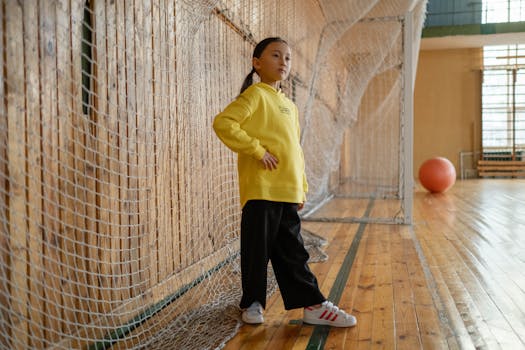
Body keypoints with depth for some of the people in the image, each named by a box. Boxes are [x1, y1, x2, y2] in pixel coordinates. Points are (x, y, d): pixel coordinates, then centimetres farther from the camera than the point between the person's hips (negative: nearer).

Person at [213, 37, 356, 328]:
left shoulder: (289, 105, 19)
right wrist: (257, 149, -18)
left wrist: (301, 187, 19)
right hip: (261, 190, -7)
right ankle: (252, 302, 22)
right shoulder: (256, 94, -4)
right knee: (258, 248, 4)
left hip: (288, 192, 7)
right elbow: (223, 123, -17)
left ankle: (312, 304, 19)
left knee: (292, 251, 13)